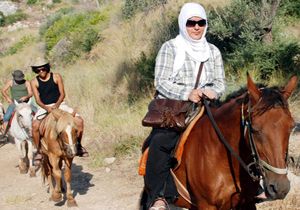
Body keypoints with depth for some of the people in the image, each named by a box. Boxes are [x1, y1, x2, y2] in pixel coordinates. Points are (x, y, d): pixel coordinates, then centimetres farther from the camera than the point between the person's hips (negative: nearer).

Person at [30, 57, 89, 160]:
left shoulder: (56, 77, -4)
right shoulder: (34, 82, -3)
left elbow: (62, 94, -4)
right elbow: (38, 100, -7)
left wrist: (57, 104, -22)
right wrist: (46, 108, -26)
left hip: (59, 104, 1)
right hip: (44, 107, -1)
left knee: (79, 121, -15)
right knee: (35, 126, -28)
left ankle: (78, 145, 5)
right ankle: (38, 151, -10)